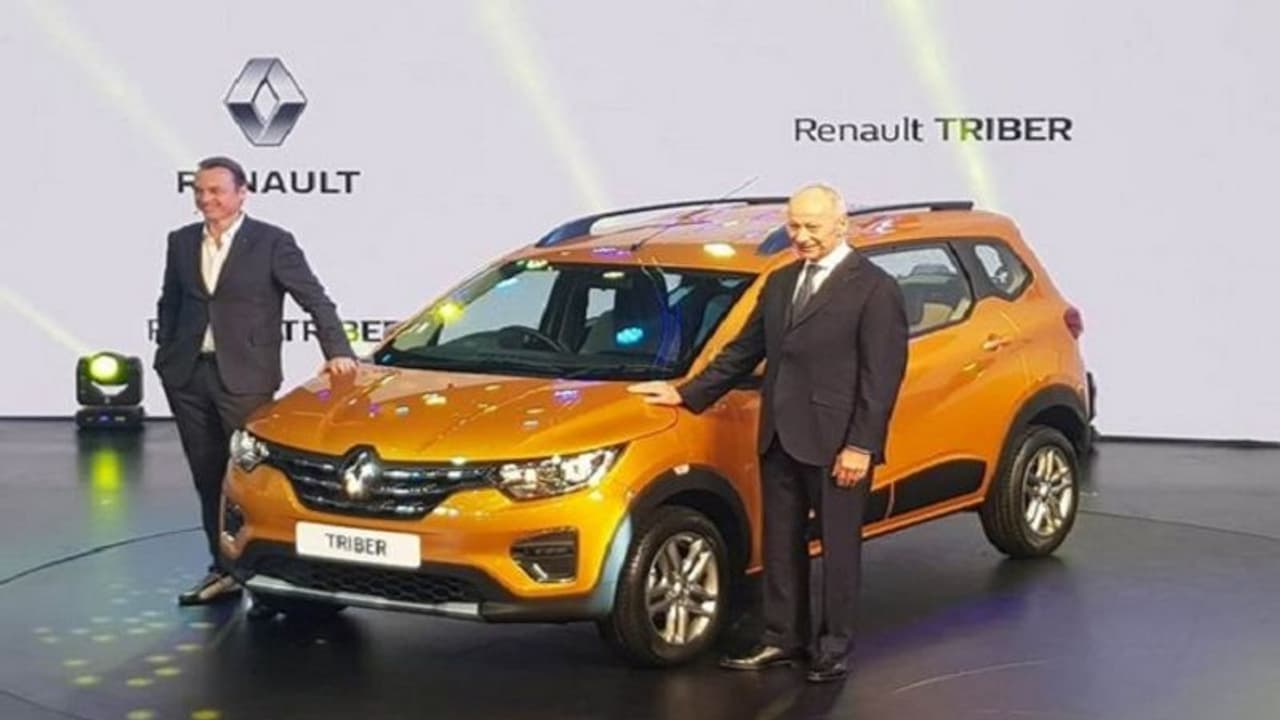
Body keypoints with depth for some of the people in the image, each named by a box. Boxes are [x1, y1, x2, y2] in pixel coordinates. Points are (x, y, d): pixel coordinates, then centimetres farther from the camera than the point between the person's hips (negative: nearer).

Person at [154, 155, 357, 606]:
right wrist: (165, 356, 10)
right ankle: (223, 569, 16)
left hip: (244, 378, -5)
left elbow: (315, 299, -7)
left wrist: (337, 351, -17)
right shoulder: (181, 242, 10)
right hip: (188, 378, 5)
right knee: (208, 479, 9)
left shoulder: (272, 243, -5)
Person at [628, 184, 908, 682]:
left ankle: (833, 649, 13)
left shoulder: (873, 289, -8)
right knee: (780, 546, 13)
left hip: (836, 443, -7)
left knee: (838, 548, 4)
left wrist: (861, 445, -17)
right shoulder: (780, 283, 14)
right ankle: (782, 640, 24)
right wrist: (689, 394, 15)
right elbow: (743, 351, 20)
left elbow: (882, 374, -12)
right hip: (780, 437, 7)